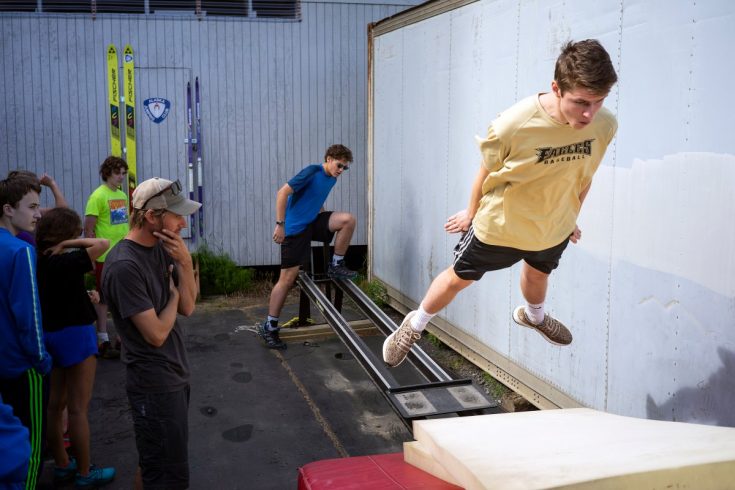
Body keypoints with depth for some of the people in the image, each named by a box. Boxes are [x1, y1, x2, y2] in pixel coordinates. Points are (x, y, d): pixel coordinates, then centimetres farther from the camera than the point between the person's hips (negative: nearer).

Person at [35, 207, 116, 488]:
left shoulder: (39, 263, 1)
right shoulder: (66, 262, -20)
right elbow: (103, 244, -28)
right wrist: (68, 244, -22)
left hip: (49, 335, 8)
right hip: (74, 335, -8)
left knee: (55, 405, 16)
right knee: (78, 408, 1)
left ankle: (62, 465, 29)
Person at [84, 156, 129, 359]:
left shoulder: (122, 195, 10)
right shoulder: (98, 196, -11)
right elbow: (88, 229, -13)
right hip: (106, 258, -7)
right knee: (103, 298, 3)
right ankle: (103, 341, 11)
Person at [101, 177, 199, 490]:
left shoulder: (162, 248, 0)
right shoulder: (125, 266, -24)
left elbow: (188, 307, 0)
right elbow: (156, 333, -22)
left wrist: (184, 262, -13)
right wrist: (174, 294, -6)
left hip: (175, 371, 8)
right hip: (155, 383, -8)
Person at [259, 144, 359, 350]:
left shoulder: (331, 179, 7)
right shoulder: (312, 171, -17)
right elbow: (283, 192, -22)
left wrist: (326, 223, 21)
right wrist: (280, 225, -24)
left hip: (313, 223, 7)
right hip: (295, 228, -7)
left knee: (348, 219, -15)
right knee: (287, 278, -7)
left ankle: (336, 266, 2)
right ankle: (269, 326, 4)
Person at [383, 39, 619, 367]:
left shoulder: (604, 125, -24)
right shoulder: (512, 125, -35)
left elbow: (583, 176, -3)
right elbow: (487, 171, -14)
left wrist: (571, 218, 13)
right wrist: (471, 212, 3)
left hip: (554, 229, 4)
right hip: (499, 224, -4)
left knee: (538, 273, 32)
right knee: (459, 277, 15)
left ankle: (533, 315, 67)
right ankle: (414, 325, 41)